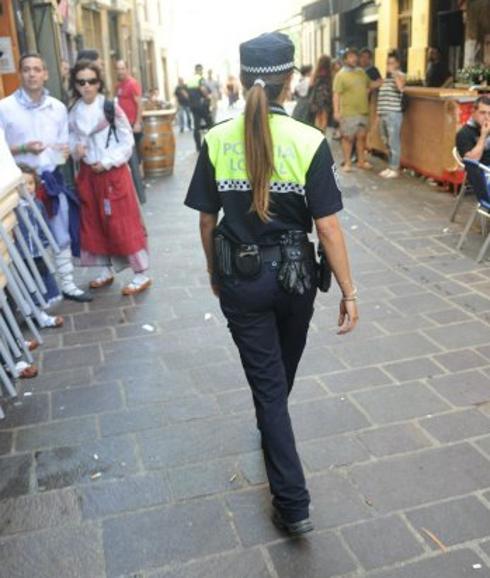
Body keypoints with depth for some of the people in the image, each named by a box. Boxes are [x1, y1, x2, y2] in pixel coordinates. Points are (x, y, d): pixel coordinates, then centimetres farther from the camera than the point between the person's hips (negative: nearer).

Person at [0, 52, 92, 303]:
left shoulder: (58, 107, 5)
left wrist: (64, 151, -11)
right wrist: (23, 148, -20)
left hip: (52, 180, 4)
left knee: (63, 236, 10)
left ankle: (68, 285, 24)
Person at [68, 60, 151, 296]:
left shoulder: (111, 108, -9)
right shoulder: (74, 112, 4)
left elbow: (127, 142, -9)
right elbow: (73, 139, 13)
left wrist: (106, 162, -15)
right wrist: (75, 149, -9)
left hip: (113, 173, -5)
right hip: (87, 174, 5)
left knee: (123, 223, -4)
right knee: (94, 223, 12)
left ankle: (141, 275, 6)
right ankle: (107, 270, 28)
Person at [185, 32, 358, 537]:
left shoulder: (216, 141, -8)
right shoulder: (310, 142, -13)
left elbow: (207, 220, -1)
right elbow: (327, 227, -14)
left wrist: (215, 270, 16)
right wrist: (348, 292, -5)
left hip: (240, 277, 0)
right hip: (293, 274, 0)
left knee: (266, 380, 10)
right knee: (284, 370, 27)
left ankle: (293, 504, 12)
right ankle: (272, 433, 57)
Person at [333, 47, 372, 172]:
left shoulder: (361, 72, 11)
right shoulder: (341, 74, -7)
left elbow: (369, 85, 27)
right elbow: (336, 94, -12)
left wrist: (366, 92, 5)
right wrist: (336, 111, -19)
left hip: (363, 111, 6)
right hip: (348, 112, -6)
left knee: (361, 136, 11)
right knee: (348, 138, 0)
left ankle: (361, 161, 22)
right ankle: (347, 163, 8)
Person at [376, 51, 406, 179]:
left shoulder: (399, 75, -4)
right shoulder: (386, 77, 18)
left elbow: (401, 87, -28)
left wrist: (393, 72, -20)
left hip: (393, 114, -8)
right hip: (383, 114, 8)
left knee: (394, 142, -5)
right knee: (387, 143, 13)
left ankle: (395, 169, 0)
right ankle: (390, 167, 21)